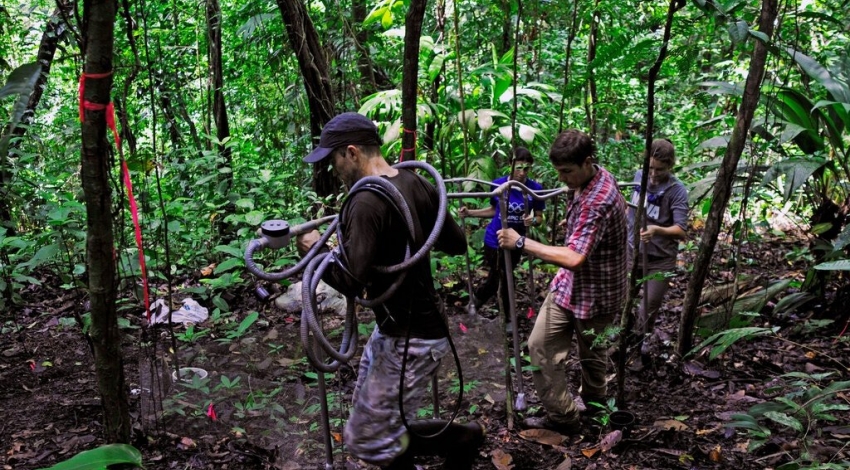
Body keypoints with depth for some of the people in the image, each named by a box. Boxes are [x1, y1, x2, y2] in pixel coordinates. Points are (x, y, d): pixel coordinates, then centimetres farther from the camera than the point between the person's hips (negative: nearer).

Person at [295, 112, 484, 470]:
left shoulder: (366, 202, -23)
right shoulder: (417, 184, 2)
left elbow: (351, 282, -28)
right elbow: (457, 243, 10)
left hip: (409, 340, -9)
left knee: (366, 439, 2)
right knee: (372, 419, 21)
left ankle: (461, 438, 12)